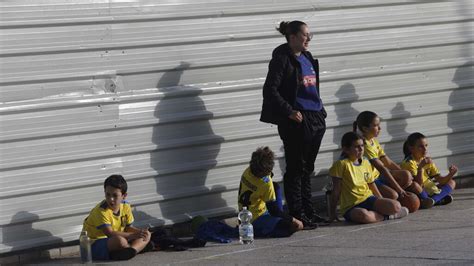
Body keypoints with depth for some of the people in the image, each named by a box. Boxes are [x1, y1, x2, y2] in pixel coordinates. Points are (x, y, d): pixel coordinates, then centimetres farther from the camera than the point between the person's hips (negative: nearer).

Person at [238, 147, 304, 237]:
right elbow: (274, 210, -17)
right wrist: (292, 219, -9)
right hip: (256, 221, -9)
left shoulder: (248, 171, -4)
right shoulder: (266, 183, -24)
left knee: (275, 187, 22)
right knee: (298, 225, -22)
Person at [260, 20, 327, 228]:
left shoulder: (307, 57, 15)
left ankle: (308, 211, 21)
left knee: (307, 168, 14)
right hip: (297, 121, -8)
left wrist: (320, 109, 15)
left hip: (316, 119, 8)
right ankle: (297, 215, 1)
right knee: (296, 168, -2)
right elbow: (270, 90, -15)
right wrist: (289, 112, -19)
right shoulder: (282, 59, -10)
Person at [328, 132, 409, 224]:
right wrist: (332, 212, -5)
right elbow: (336, 191, -6)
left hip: (369, 199, 4)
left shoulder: (366, 163, 12)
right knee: (363, 215, -40)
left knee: (396, 206, -23)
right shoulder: (342, 164, -7)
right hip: (351, 207, -4)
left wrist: (383, 204, 18)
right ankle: (386, 216, -15)